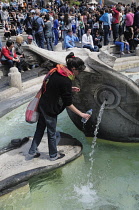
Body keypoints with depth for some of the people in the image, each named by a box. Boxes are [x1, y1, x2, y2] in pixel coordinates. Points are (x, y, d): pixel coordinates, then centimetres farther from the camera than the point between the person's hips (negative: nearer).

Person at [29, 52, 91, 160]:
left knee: (40, 127, 21)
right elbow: (68, 103, -19)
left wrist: (71, 88, 13)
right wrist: (81, 114, -13)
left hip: (42, 104, 8)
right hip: (50, 109, -8)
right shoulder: (66, 81, -25)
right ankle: (53, 155, 32)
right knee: (52, 132, 12)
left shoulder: (56, 71, -1)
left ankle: (33, 151, 35)